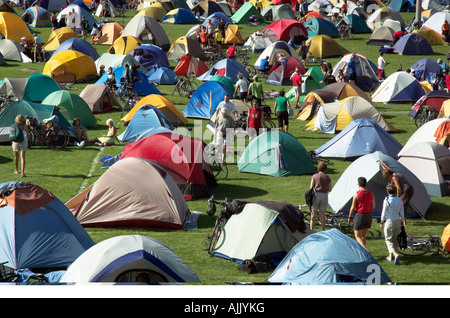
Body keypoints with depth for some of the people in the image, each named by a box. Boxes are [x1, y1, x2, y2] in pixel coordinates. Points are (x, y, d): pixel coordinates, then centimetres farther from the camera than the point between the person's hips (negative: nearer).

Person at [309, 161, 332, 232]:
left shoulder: (314, 176, -2)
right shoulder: (327, 177, 4)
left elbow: (311, 187, -5)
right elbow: (330, 189, 4)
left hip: (316, 195, -2)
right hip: (324, 196, 2)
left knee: (313, 214, 2)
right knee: (322, 214, 10)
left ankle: (311, 231, 0)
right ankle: (323, 231, 15)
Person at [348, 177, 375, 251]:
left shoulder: (357, 194, -12)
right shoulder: (370, 193, 2)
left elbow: (353, 207, -10)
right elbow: (373, 206, 8)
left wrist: (349, 217, 2)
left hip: (359, 215, -5)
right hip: (369, 215, 5)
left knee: (358, 236, 0)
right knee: (363, 235, 20)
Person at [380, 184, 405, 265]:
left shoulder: (387, 200, -16)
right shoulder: (399, 200, 1)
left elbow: (384, 212, -12)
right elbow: (402, 212, 7)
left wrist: (381, 222, -1)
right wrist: (402, 221, 18)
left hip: (389, 221, -5)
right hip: (397, 221, 5)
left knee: (388, 239, 2)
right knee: (395, 239, 16)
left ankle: (395, 254, -20)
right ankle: (391, 256, 26)